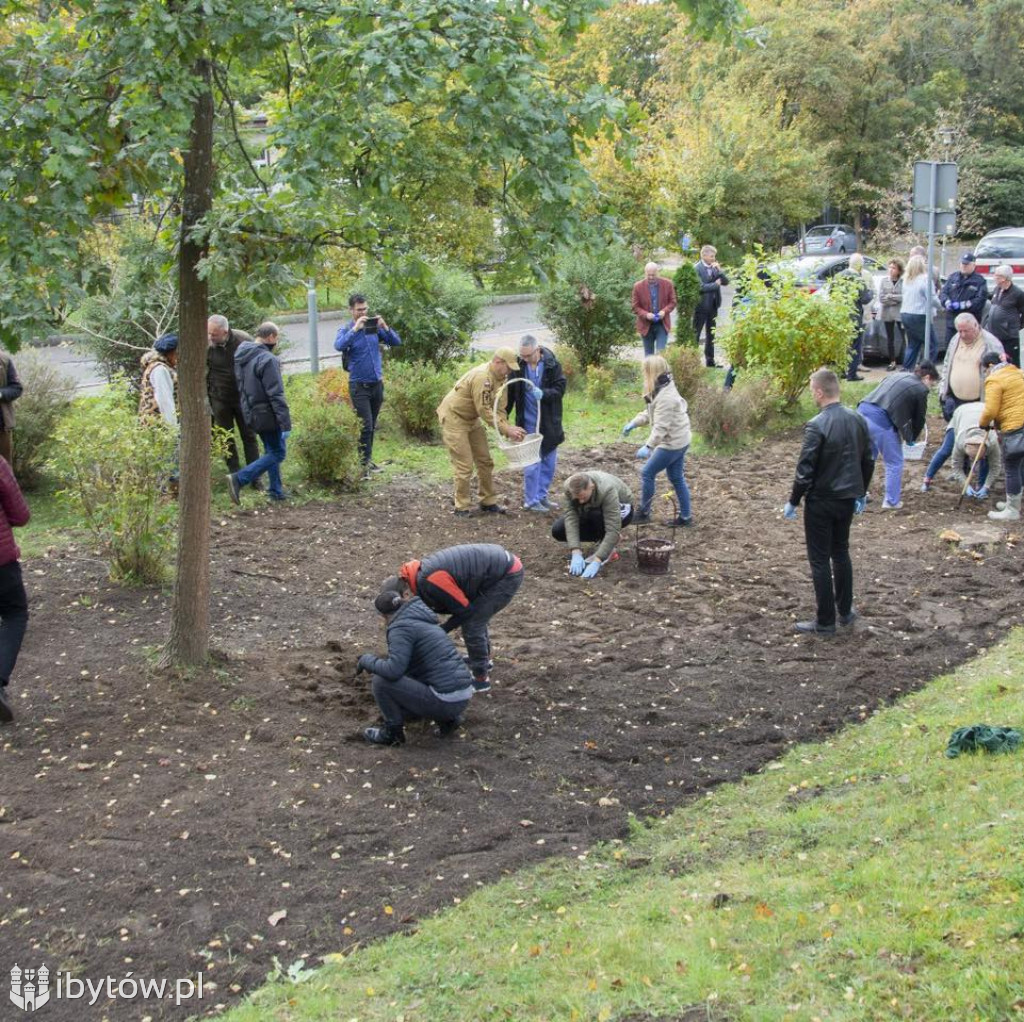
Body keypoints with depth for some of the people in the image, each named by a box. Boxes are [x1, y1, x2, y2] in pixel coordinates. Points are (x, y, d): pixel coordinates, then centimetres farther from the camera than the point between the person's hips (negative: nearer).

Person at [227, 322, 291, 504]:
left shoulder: (240, 357, 6)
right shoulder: (267, 360, -21)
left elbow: (241, 387, 15)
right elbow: (276, 394, -22)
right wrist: (285, 422, -19)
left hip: (250, 412, 9)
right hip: (267, 414, -9)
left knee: (271, 450, 20)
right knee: (277, 453, 0)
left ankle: (276, 491, 23)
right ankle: (239, 479, -10)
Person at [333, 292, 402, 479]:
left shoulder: (374, 326, 6)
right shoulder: (346, 329, -5)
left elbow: (396, 342, 1)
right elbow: (339, 346, -26)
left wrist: (385, 327, -16)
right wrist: (355, 328, -31)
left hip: (377, 383, 4)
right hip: (359, 385, -4)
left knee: (372, 426, 12)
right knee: (365, 425, -11)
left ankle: (368, 460, 23)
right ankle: (364, 464, -7)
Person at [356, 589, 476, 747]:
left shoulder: (400, 628, -9)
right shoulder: (423, 622, 20)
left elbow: (393, 671, -21)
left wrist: (366, 660, -4)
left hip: (444, 701, -9)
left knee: (380, 681, -2)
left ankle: (393, 732, 10)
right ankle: (446, 719, 15)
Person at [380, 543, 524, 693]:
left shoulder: (430, 581, -25)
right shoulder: (420, 573, 5)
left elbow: (464, 609, -16)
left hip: (508, 575, -10)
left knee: (471, 625, -5)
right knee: (476, 615, 26)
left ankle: (481, 679, 8)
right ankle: (484, 658, 47)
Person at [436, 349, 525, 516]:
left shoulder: (499, 377, 1)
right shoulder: (482, 377, -28)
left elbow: (498, 408, 0)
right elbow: (485, 410, -28)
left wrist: (509, 429, -15)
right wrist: (506, 429, -26)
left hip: (472, 418, 10)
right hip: (454, 417, -10)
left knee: (485, 462, 10)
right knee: (464, 466, -8)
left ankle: (488, 502, 19)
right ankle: (462, 508, 2)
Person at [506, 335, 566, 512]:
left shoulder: (552, 364, -11)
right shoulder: (518, 366, -9)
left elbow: (560, 388, -11)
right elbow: (510, 392, 0)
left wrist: (543, 394, -30)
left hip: (549, 422, 2)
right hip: (528, 423, -2)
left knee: (549, 461, 11)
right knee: (531, 463, 0)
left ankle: (542, 496, 25)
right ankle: (531, 501, 9)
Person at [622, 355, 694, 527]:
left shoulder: (665, 397, -26)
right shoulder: (661, 390, 7)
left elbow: (661, 427, -28)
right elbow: (650, 413, 19)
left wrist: (648, 447, -29)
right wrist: (633, 423, 12)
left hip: (672, 443, -10)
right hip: (678, 441, 10)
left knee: (647, 473, -1)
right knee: (676, 478, 15)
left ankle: (644, 513, 9)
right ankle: (685, 516, 20)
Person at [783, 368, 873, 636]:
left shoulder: (817, 426, -20)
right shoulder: (858, 420, 1)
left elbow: (805, 470, -18)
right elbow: (868, 461, 9)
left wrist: (793, 502, -6)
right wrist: (860, 493, 22)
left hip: (821, 502, -7)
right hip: (847, 499, 7)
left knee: (820, 560, 3)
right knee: (841, 553, 21)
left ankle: (825, 622, 8)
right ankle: (845, 611, 30)